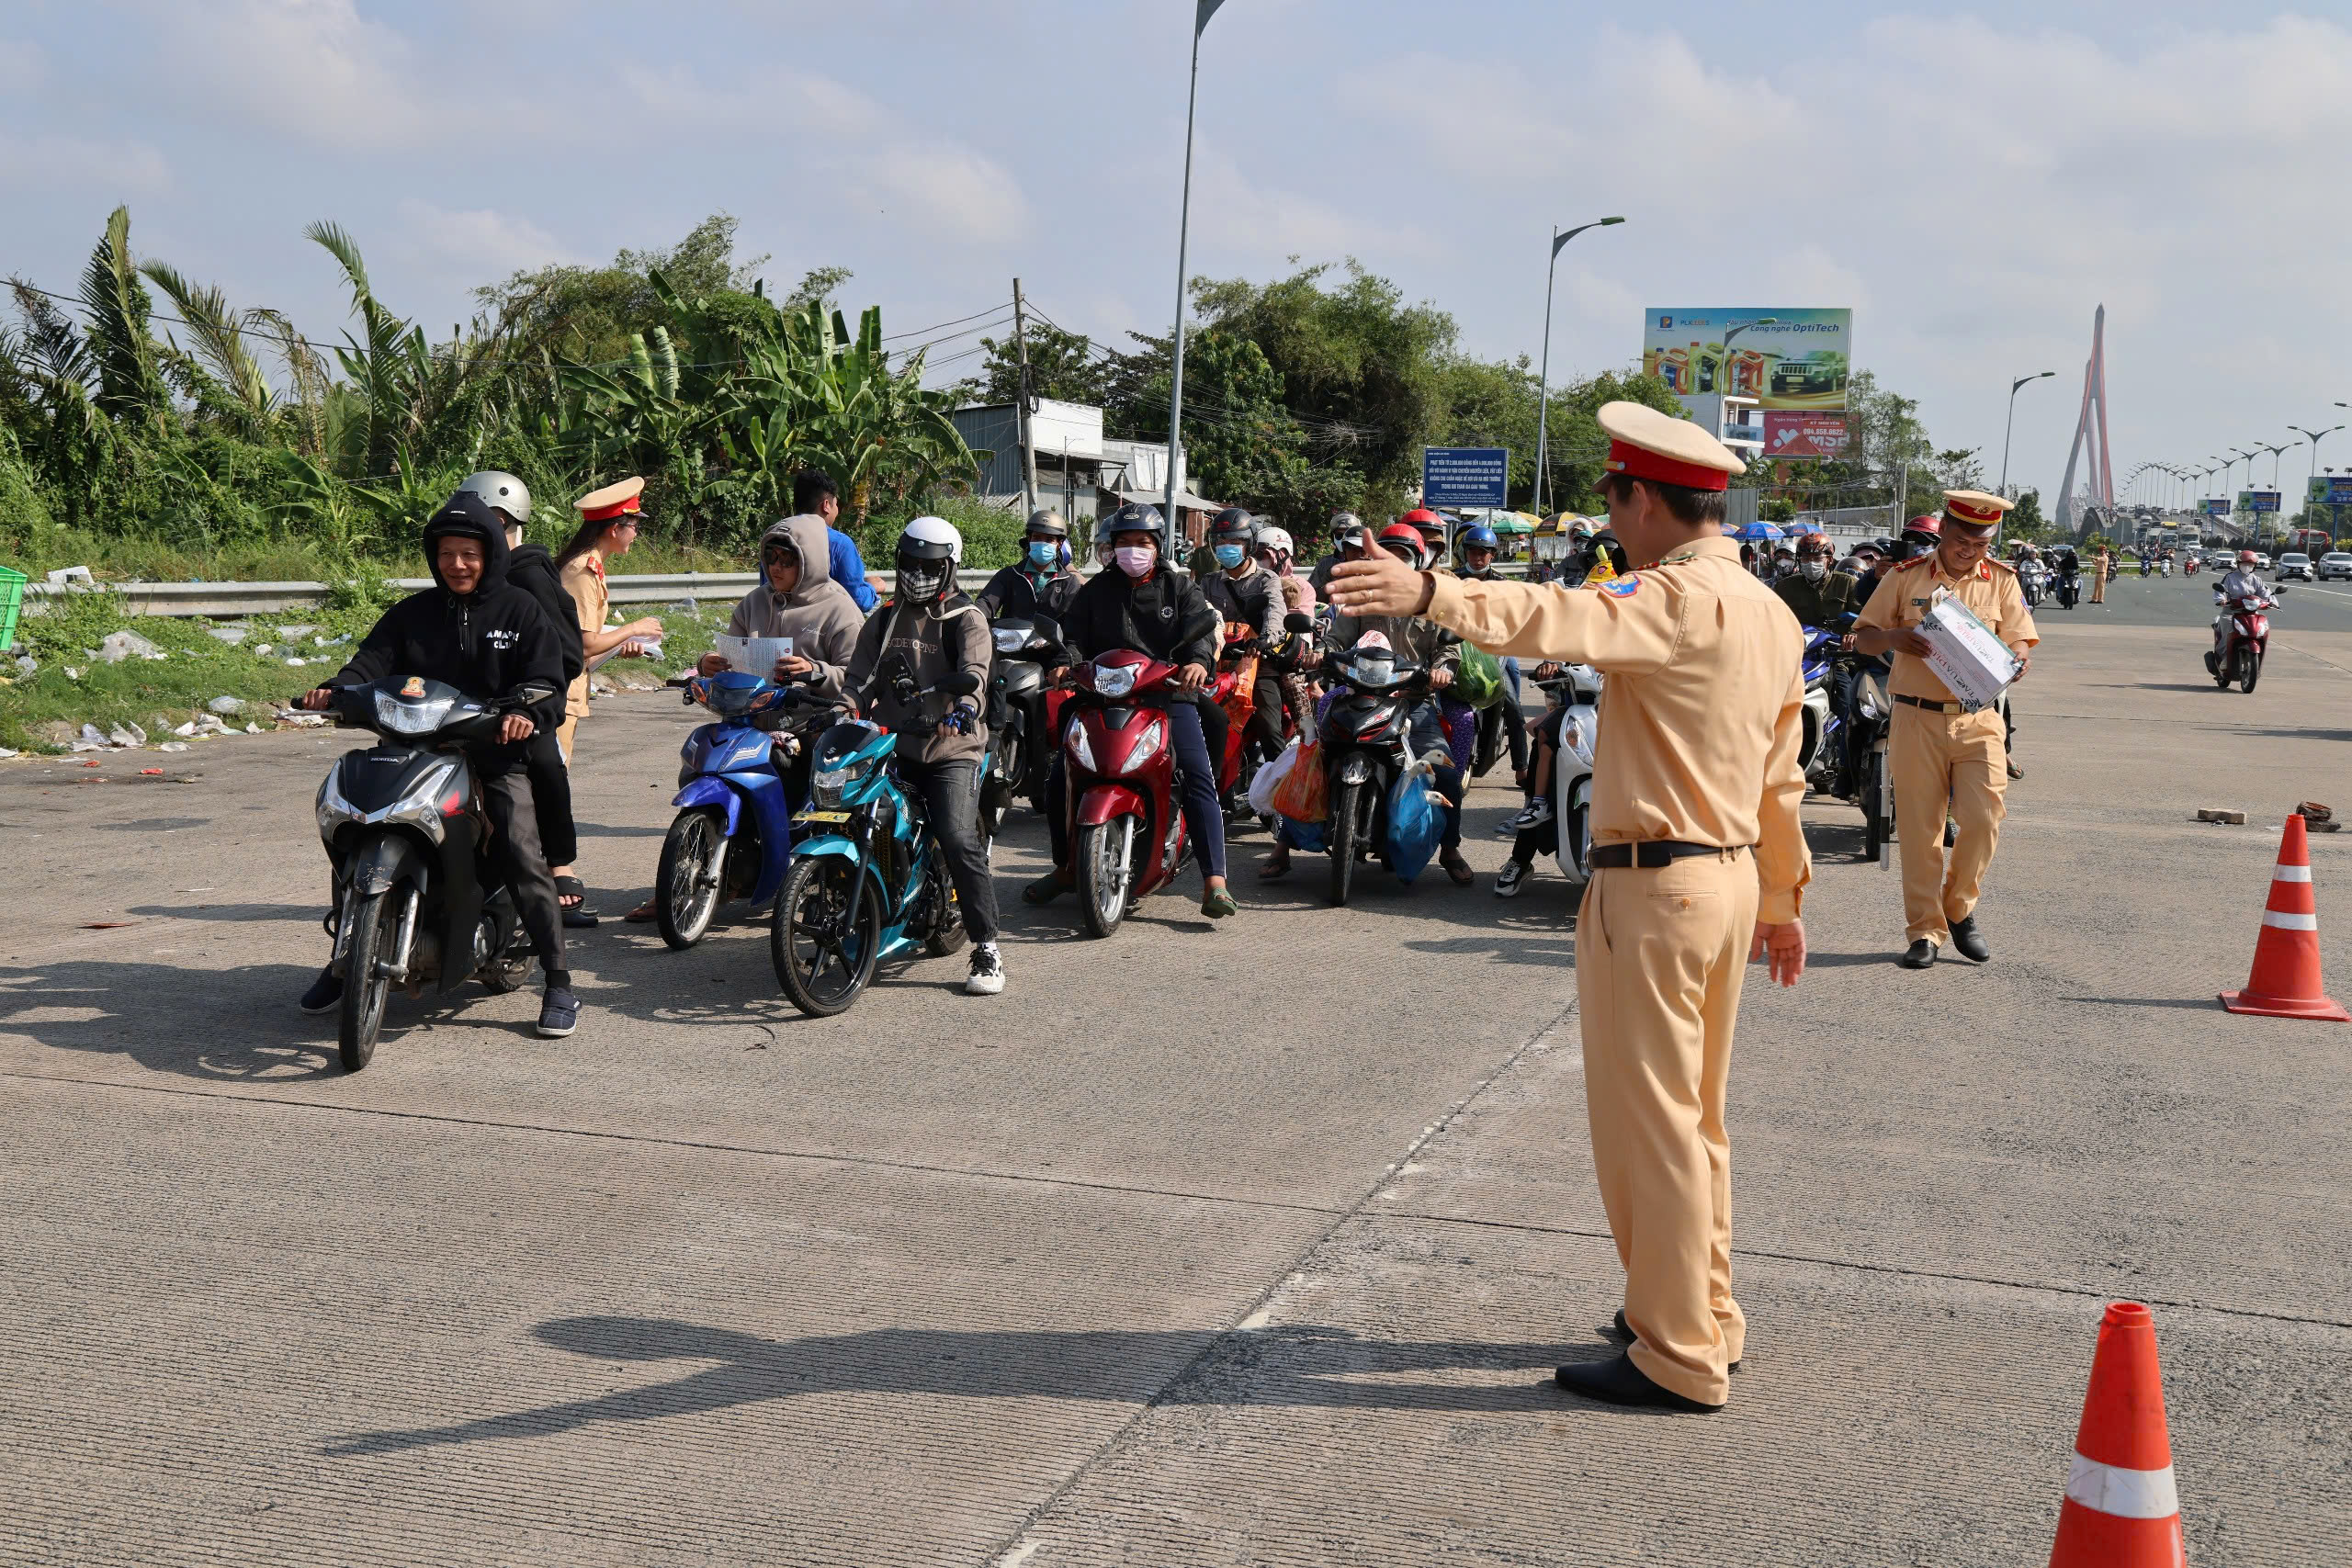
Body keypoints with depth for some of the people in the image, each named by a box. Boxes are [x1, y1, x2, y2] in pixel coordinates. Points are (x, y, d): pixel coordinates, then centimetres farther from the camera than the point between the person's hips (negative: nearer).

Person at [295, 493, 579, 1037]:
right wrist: (336, 688, -20)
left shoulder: (521, 610, 4)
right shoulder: (414, 612, 14)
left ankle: (559, 984, -14)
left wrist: (527, 713, -27)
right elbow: (374, 657, 1)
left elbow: (547, 682, -4)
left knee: (523, 854, -22)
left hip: (497, 754, -4)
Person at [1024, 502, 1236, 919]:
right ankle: (1064, 868, 14)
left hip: (1169, 695, -2)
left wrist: (1199, 661, -29)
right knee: (1059, 778, -7)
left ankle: (1214, 883, -25)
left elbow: (1201, 628, -6)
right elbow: (1074, 637, 8)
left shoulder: (1180, 587, 10)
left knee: (1199, 777, -22)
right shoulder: (1096, 590, 16)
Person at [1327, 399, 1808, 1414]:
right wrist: (1781, 898, 25)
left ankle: (1679, 1360, 8)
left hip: (1652, 885, -10)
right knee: (1694, 1117, 20)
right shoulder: (1773, 615, 13)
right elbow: (1780, 780, 19)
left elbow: (1566, 621, -37)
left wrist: (1435, 596, -46)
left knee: (1648, 1122, 0)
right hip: (1731, 877, 10)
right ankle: (1704, 1319, 32)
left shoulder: (1679, 598, -16)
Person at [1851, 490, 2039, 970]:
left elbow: (2022, 643, 5)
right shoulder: (1908, 576, 6)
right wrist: (1893, 638, -16)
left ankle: (1960, 908, 18)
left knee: (1983, 821, -7)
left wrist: (2014, 664, -19)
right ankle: (1924, 931, 10)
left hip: (1979, 718, 1)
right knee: (1920, 828, 0)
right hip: (1917, 718, -1)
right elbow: (1861, 637, 7)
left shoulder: (2001, 580, 9)